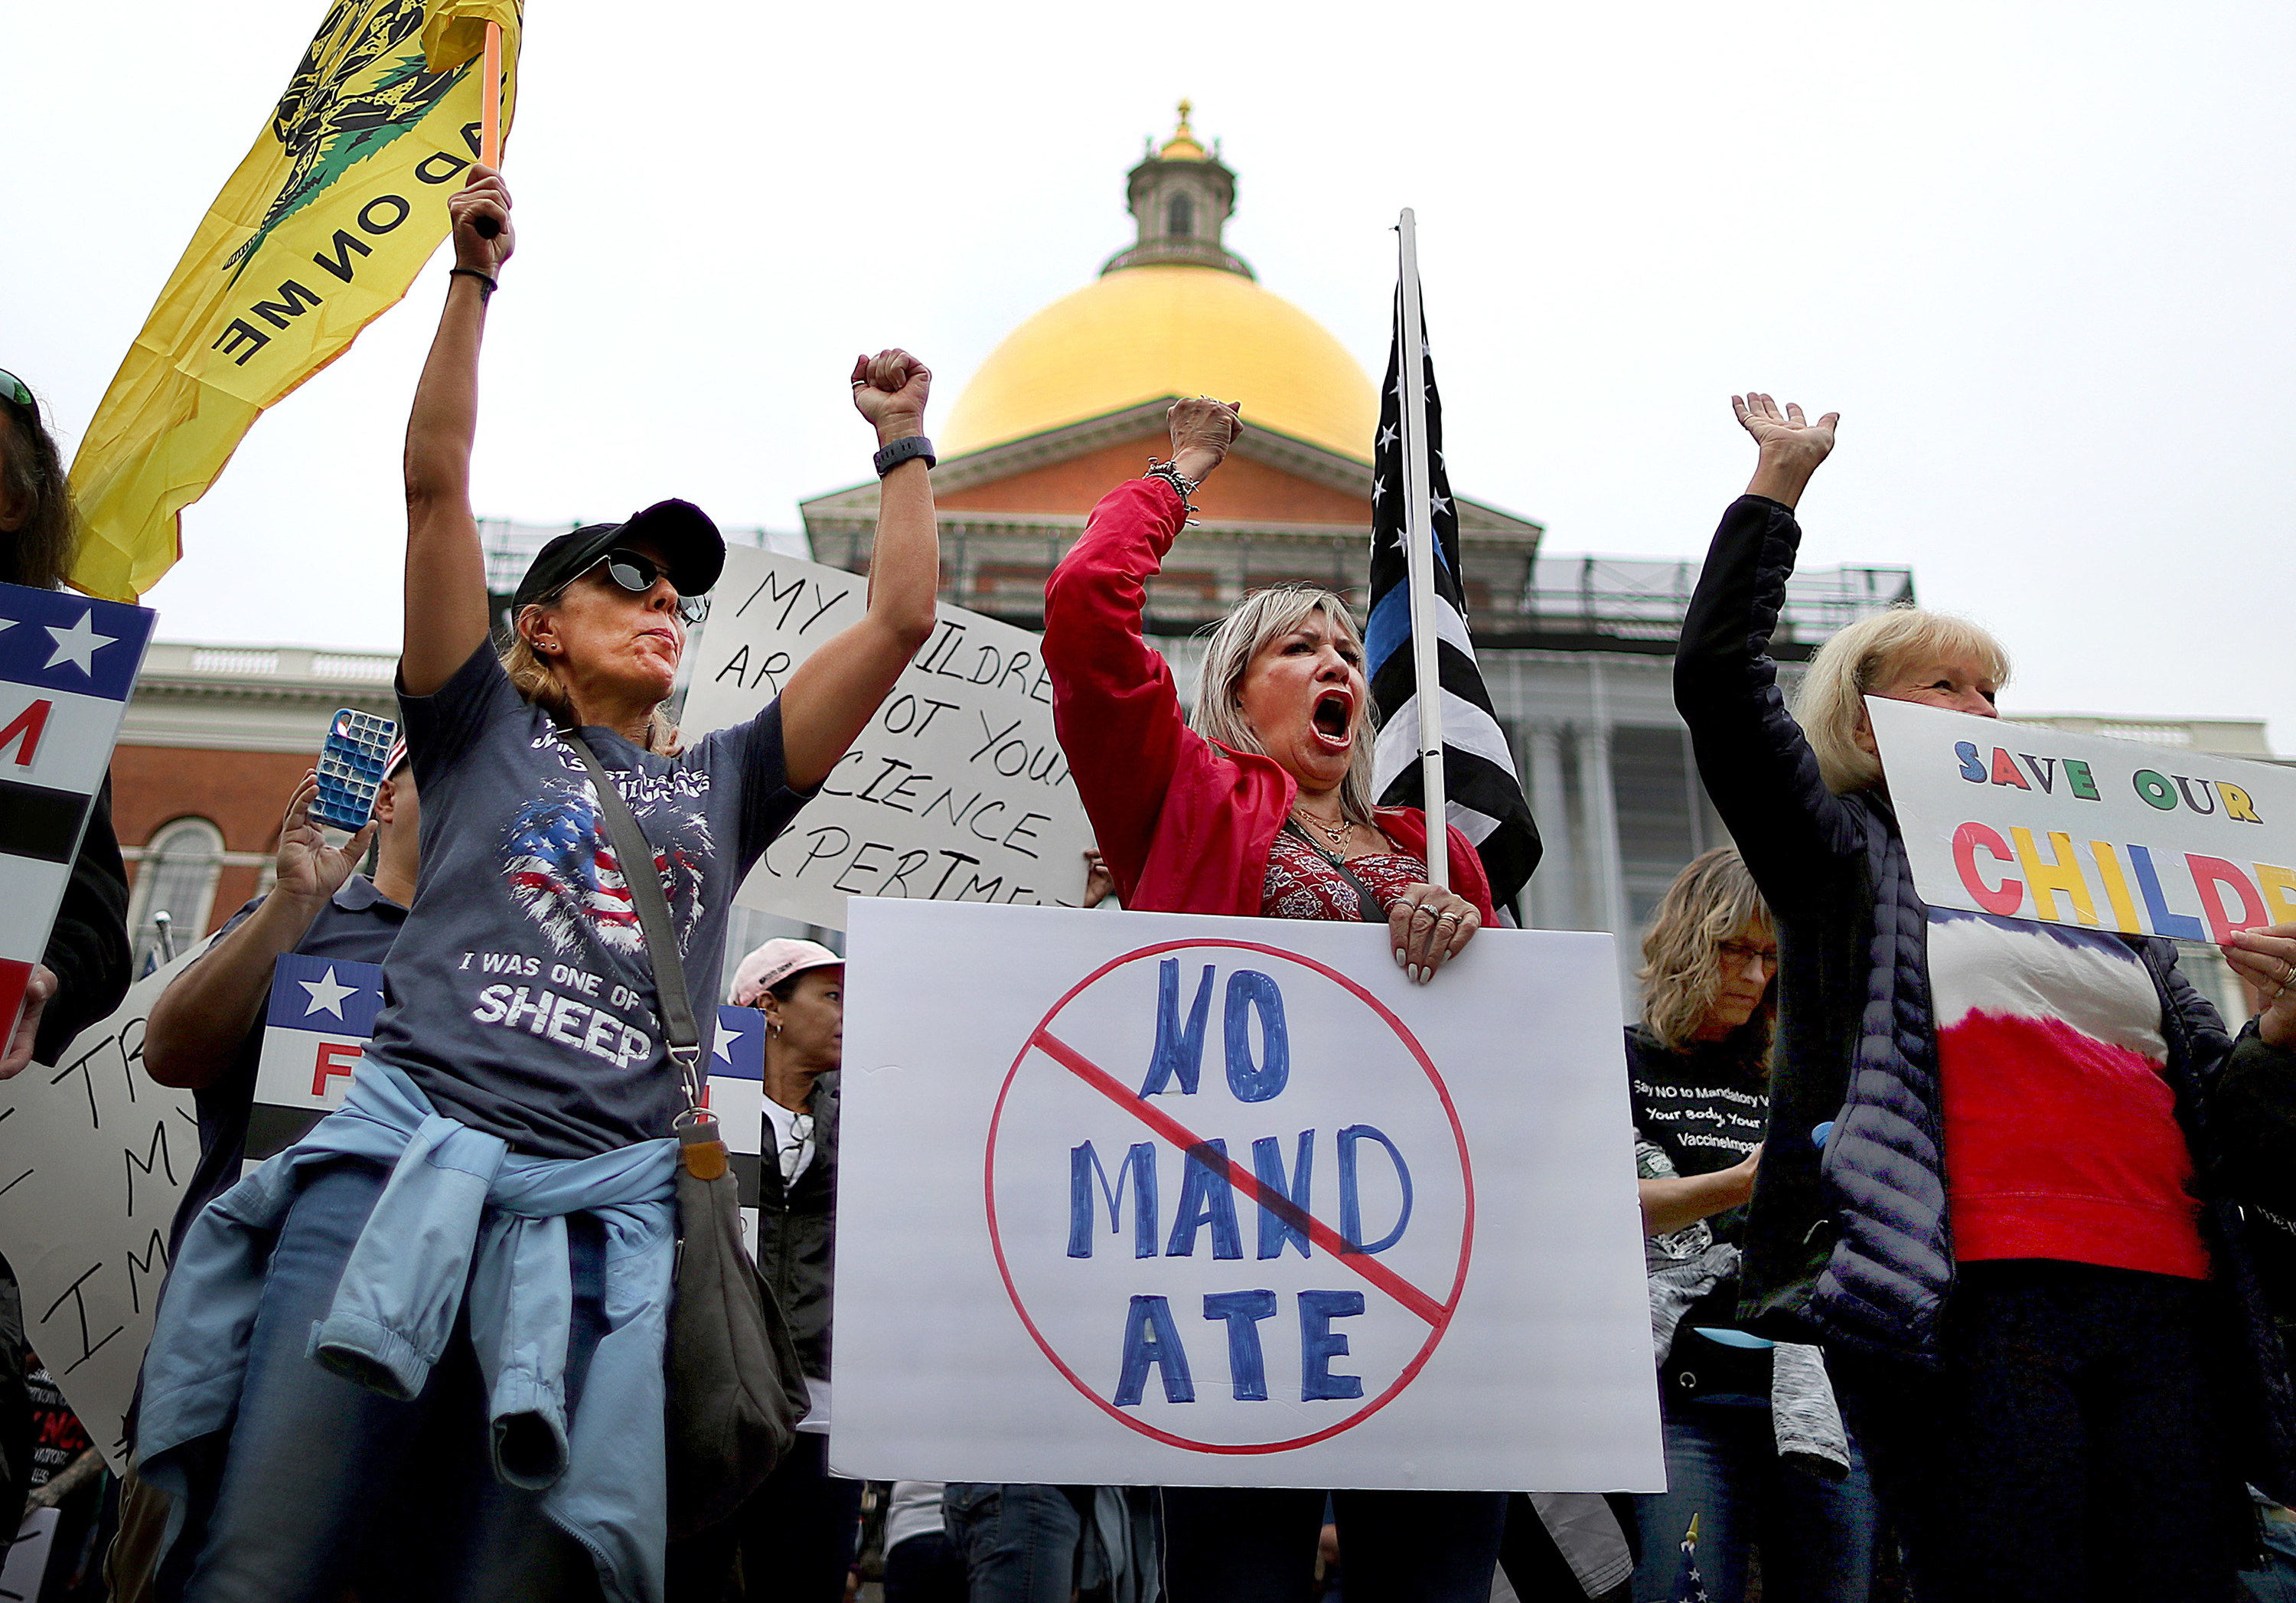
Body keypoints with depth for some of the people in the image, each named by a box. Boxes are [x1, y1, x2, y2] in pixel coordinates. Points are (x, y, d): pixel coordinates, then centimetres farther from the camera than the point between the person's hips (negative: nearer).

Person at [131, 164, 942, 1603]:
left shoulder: (725, 782, 22)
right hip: (404, 1155, -1)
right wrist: (474, 277, 8)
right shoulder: (485, 731, 18)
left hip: (600, 1212, 2)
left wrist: (905, 443, 22)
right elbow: (437, 483, 10)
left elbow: (900, 620, 18)